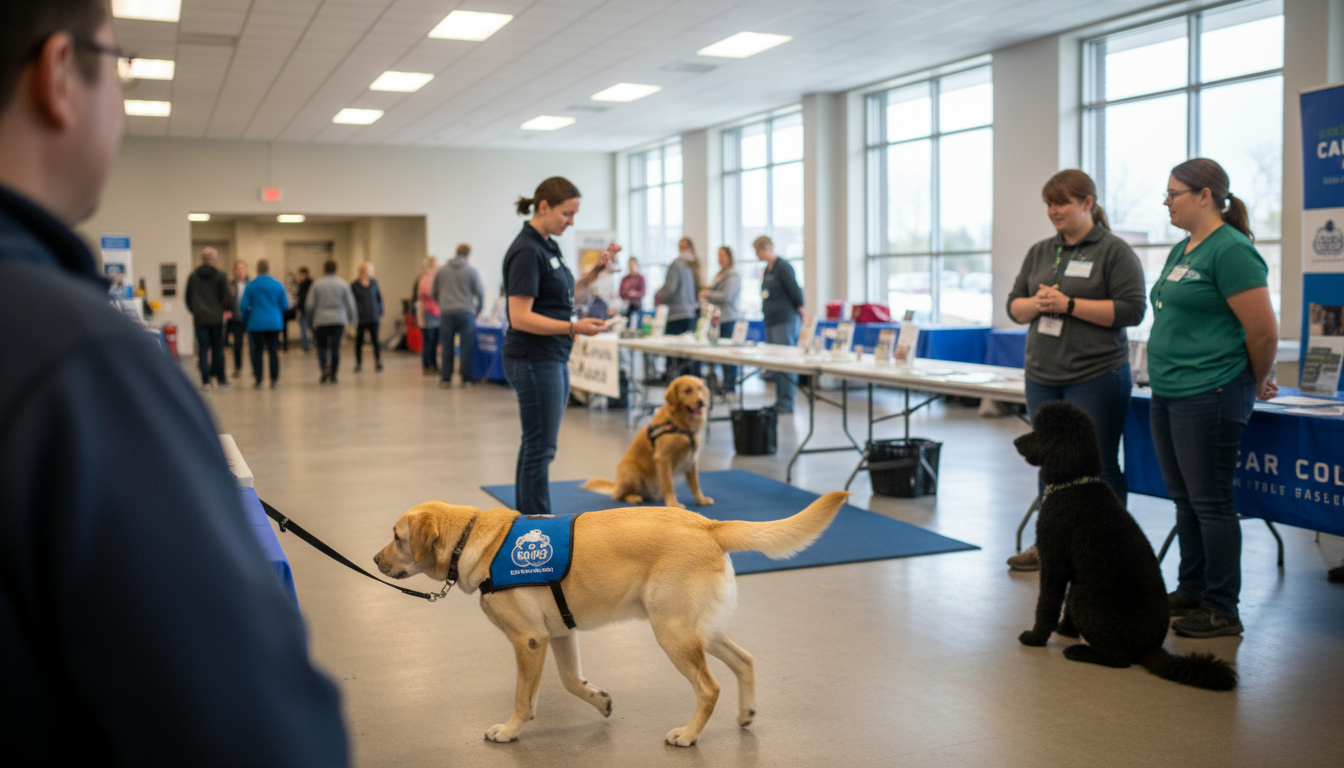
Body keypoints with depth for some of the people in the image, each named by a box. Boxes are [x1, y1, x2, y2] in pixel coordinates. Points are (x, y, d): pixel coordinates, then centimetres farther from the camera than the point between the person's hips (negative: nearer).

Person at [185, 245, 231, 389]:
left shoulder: (193, 277, 4)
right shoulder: (220, 276, -6)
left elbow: (188, 298, 9)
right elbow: (226, 298, -7)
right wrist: (225, 310, 12)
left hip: (200, 318, 2)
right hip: (217, 318, -2)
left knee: (203, 350, 2)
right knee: (218, 349, 6)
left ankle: (205, 381, -2)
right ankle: (220, 379, 9)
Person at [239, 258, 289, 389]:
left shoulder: (251, 285, -5)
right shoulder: (277, 285, -2)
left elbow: (243, 306, -4)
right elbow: (285, 306, 1)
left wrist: (245, 318, 15)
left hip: (256, 323, -1)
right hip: (274, 323, 1)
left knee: (257, 352, 6)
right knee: (273, 352, 5)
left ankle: (258, 381, 6)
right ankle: (274, 380, 5)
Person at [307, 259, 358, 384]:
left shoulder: (317, 284, -3)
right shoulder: (342, 284, 1)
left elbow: (310, 305, 1)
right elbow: (350, 303, 2)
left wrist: (309, 314, 20)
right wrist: (351, 319, 14)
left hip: (321, 320, -1)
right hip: (339, 320, 1)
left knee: (322, 347, 7)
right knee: (335, 347, 4)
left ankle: (325, 368, -16)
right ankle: (333, 375, 6)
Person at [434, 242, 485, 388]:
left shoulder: (441, 270, 7)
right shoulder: (471, 271, -1)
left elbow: (435, 293, 14)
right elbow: (480, 293, 1)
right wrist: (478, 309, 18)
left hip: (446, 313, 2)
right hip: (466, 312, -2)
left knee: (447, 347, 6)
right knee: (467, 347, 3)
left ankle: (446, 379, 8)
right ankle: (467, 379, 5)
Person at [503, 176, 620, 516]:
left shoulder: (547, 245, 12)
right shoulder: (527, 250, -18)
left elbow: (562, 296, 23)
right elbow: (520, 317, -22)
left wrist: (596, 271, 10)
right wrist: (574, 328, -29)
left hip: (553, 359, 10)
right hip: (534, 362, -10)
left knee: (535, 445, 13)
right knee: (540, 449, -4)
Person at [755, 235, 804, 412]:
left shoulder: (783, 267, -11)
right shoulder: (766, 270, 16)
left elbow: (796, 291, -12)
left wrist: (799, 310, -4)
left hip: (786, 322, -9)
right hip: (771, 322, 9)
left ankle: (786, 403, -3)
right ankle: (779, 401, 16)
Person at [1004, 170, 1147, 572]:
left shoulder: (1114, 251, -5)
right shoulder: (1040, 252, 13)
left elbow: (1131, 310, -13)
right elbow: (1013, 305, 15)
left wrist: (1069, 304, -17)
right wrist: (1036, 303, -8)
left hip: (1095, 379, -6)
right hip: (1043, 377, 6)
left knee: (1096, 466, -1)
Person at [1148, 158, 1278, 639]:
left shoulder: (1231, 250, -15)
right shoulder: (1181, 250, 14)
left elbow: (1264, 332, -16)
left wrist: (1258, 383, -2)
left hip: (1209, 397, -9)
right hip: (1167, 395, 9)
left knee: (1210, 503, -2)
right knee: (1185, 501, 16)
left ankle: (1222, 610, 8)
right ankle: (1191, 592, 28)